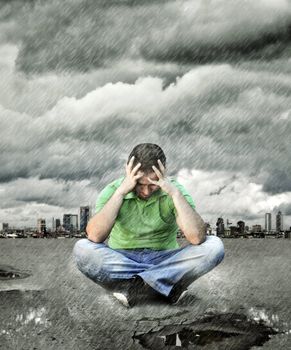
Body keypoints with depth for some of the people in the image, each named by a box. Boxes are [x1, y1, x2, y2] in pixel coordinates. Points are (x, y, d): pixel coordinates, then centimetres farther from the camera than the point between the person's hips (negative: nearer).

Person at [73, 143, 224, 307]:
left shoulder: (175, 190, -9)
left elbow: (197, 237, -24)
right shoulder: (113, 190, -9)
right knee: (82, 249, -31)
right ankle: (168, 285, -29)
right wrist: (120, 192, -28)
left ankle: (132, 286, -29)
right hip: (121, 262, 0)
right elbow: (94, 236, -26)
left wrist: (175, 193, -27)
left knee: (214, 246, -25)